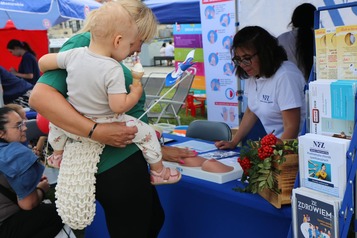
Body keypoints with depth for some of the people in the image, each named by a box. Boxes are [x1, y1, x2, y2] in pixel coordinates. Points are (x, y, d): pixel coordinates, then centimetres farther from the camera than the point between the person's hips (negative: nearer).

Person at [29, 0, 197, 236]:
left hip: (128, 161, 10)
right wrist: (96, 131, -29)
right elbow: (40, 95, -25)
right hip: (116, 166, -10)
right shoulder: (85, 43, -12)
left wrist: (158, 149, 23)